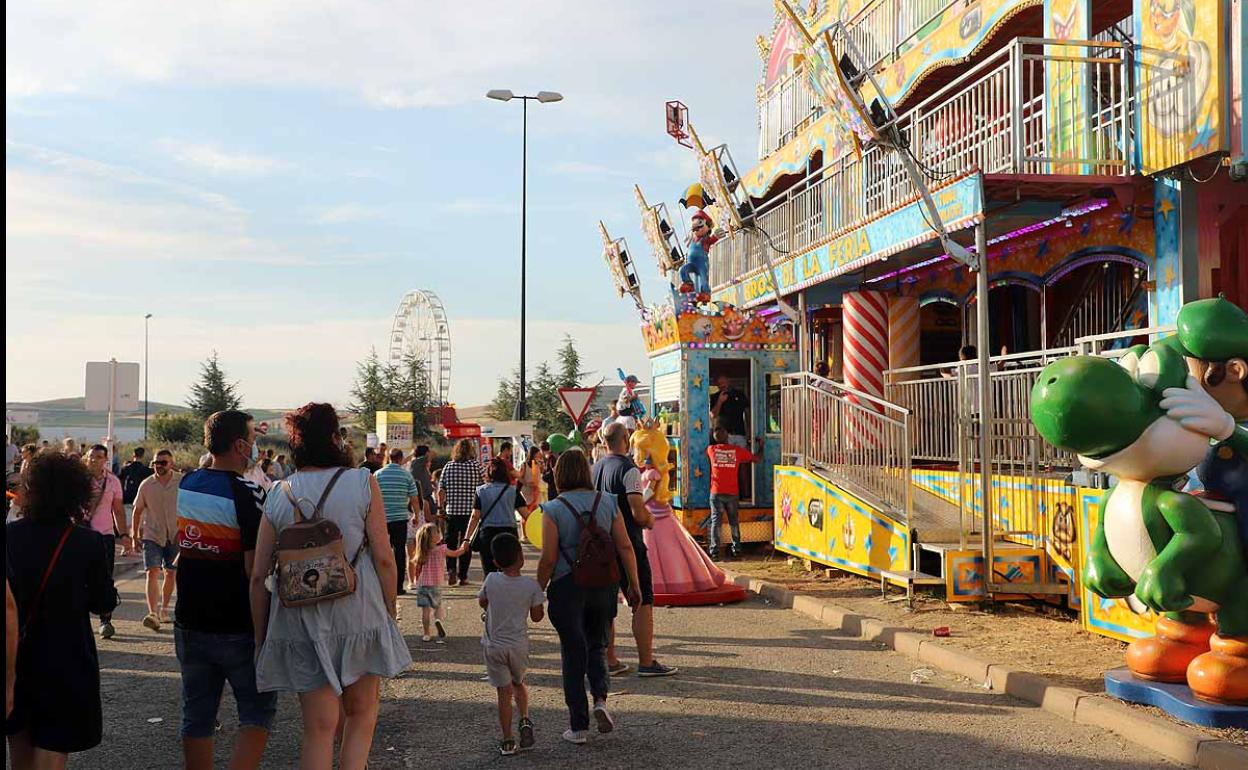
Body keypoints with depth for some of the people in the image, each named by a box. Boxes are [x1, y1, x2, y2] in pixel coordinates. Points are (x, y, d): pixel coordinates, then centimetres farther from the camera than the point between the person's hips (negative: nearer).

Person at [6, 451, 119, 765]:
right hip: (65, 663, -3)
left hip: (15, 657, 3)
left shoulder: (9, 535, -8)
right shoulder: (88, 542, -14)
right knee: (50, 756, 4)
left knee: (21, 756, 22)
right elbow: (104, 603, -5)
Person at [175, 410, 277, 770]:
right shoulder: (248, 493, -16)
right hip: (238, 628, -6)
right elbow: (255, 568, -19)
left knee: (197, 714, 12)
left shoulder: (185, 484, 4)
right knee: (257, 712, 6)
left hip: (190, 623, 6)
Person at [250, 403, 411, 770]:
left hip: (300, 624, 2)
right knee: (362, 712, 17)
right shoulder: (362, 482, -5)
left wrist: (261, 637, 11)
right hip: (359, 615, -2)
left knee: (318, 727, 10)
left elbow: (258, 577, 2)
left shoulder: (278, 496, 1)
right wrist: (390, 612, 5)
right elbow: (383, 558, -7)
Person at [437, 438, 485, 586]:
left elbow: (441, 492, 3)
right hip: (470, 511, -1)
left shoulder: (448, 466, 3)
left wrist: (441, 508, 13)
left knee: (450, 541, 14)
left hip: (451, 510, 2)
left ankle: (451, 569, -5)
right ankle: (462, 577, 7)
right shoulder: (476, 465, -3)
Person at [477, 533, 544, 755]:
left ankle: (507, 741, 6)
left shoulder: (491, 580, -10)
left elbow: (482, 602, 8)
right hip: (519, 645, 0)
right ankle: (525, 720, 9)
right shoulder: (531, 585, -11)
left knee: (504, 691, 4)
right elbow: (536, 617, -3)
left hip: (493, 645, 0)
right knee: (518, 683, 26)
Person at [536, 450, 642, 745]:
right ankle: (601, 699, -2)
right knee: (597, 645, 22)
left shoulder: (553, 509, -10)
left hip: (567, 587, -3)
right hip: (602, 585, 3)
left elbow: (549, 559, -12)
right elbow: (625, 547, 0)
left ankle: (579, 726, 13)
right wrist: (633, 585, 8)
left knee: (573, 653, 8)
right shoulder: (607, 502, 0)